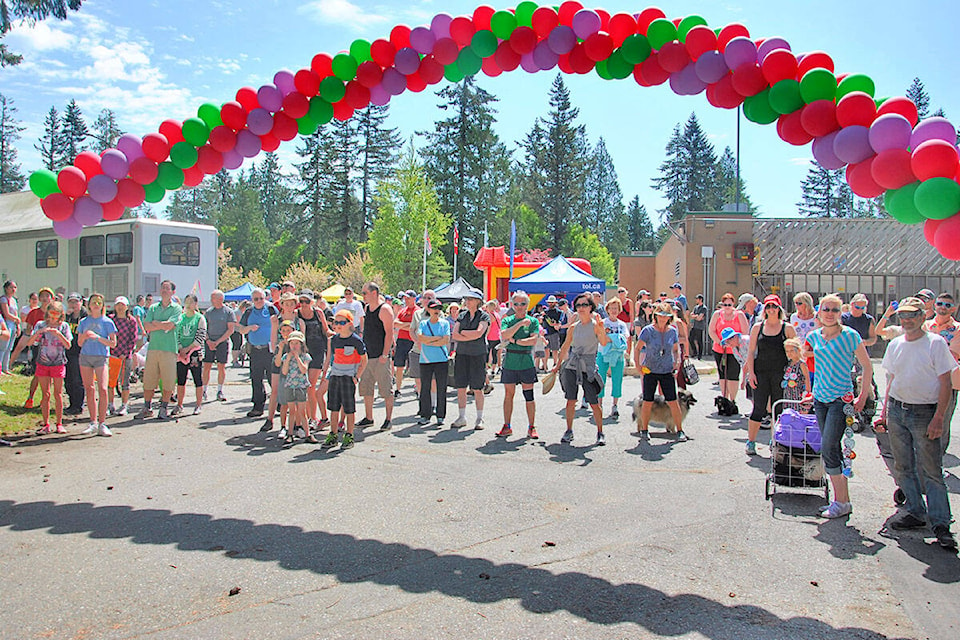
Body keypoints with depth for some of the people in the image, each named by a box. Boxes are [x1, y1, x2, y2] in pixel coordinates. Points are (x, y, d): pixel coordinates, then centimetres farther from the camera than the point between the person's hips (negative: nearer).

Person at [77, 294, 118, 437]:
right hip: (85, 356, 3)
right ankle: (93, 423, 9)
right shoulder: (84, 322, 13)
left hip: (101, 357, -3)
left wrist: (98, 337, -13)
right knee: (89, 390, 2)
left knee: (102, 389, -14)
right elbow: (80, 343, 15)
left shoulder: (107, 322, 4)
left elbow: (113, 343, 0)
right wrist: (85, 336, -6)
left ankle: (102, 424, -8)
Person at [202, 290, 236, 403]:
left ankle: (220, 391, 10)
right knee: (206, 367, 1)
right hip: (209, 342, 3)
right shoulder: (208, 312, 10)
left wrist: (217, 342, -11)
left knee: (221, 367, 0)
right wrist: (208, 341, -6)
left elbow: (231, 330, -6)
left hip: (222, 342, -3)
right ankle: (204, 390, 10)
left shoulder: (229, 312, -1)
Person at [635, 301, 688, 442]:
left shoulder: (673, 331, 3)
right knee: (648, 402, 3)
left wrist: (677, 362, 0)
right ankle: (644, 429, 19)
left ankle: (680, 430, 10)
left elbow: (676, 349, 15)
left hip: (667, 371, 2)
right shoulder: (648, 330, -6)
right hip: (650, 371, -2)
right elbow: (637, 348, -3)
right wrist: (637, 364, -14)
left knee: (673, 402, -2)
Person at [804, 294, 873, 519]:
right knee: (831, 450, 8)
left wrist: (863, 396, -3)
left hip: (841, 398, -5)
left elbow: (867, 367, 0)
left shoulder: (850, 335, -6)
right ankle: (843, 499, 17)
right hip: (820, 399, 5)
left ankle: (841, 502, -2)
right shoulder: (813, 336, 7)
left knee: (828, 450, -12)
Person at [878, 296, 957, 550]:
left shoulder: (935, 343, -7)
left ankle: (940, 523, 3)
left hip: (924, 412, -5)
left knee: (931, 470, -4)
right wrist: (885, 411, 12)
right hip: (897, 410, 5)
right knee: (903, 466, 9)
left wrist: (939, 418, -15)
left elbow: (945, 383, -8)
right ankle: (915, 513, 22)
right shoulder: (895, 344, 9)